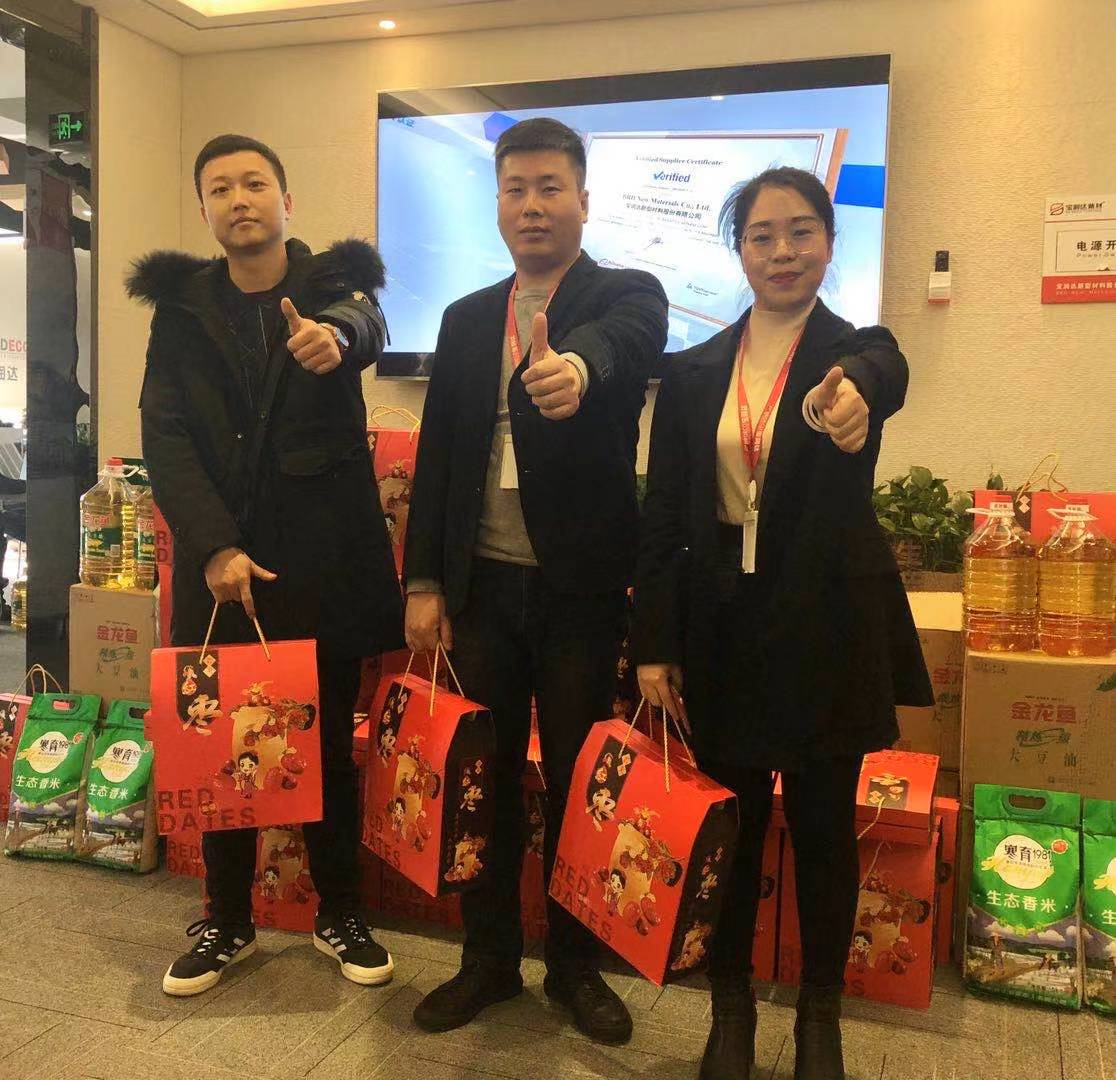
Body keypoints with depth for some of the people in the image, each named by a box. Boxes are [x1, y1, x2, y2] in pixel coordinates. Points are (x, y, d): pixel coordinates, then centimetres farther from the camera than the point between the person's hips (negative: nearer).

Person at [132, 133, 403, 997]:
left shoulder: (334, 284, 4)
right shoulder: (181, 308, 7)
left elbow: (367, 328, -21)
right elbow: (165, 435, -3)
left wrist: (333, 335, -47)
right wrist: (215, 546, -17)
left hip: (326, 559, -1)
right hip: (222, 560, 2)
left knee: (331, 742, 8)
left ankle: (340, 913, 26)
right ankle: (228, 921, 26)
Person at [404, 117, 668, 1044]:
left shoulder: (628, 296, -1)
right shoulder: (466, 320, 11)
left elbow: (619, 342, -27)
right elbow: (435, 456, 9)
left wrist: (575, 367, -50)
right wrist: (424, 581, 2)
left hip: (583, 588, -3)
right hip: (482, 585, 4)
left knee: (577, 780, 8)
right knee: (485, 777, 12)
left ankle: (575, 963, 28)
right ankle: (489, 958, 30)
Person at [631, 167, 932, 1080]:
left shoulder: (858, 351, -3)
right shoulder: (694, 372, 3)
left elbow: (884, 374, -30)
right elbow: (664, 514, 1)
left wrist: (850, 397, -55)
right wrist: (653, 644, -4)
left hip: (828, 629, -1)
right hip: (723, 625, 2)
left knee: (824, 825, 10)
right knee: (730, 820, 10)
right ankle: (731, 1005, 31)